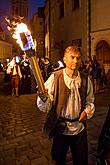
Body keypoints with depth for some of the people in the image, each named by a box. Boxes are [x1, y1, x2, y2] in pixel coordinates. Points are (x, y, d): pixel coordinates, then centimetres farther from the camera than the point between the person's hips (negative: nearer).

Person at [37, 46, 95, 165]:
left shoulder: (85, 79, -3)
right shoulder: (54, 78, -12)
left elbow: (90, 100, 9)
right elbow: (45, 107, -14)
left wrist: (87, 111, -9)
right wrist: (43, 98, -35)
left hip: (80, 128, 2)